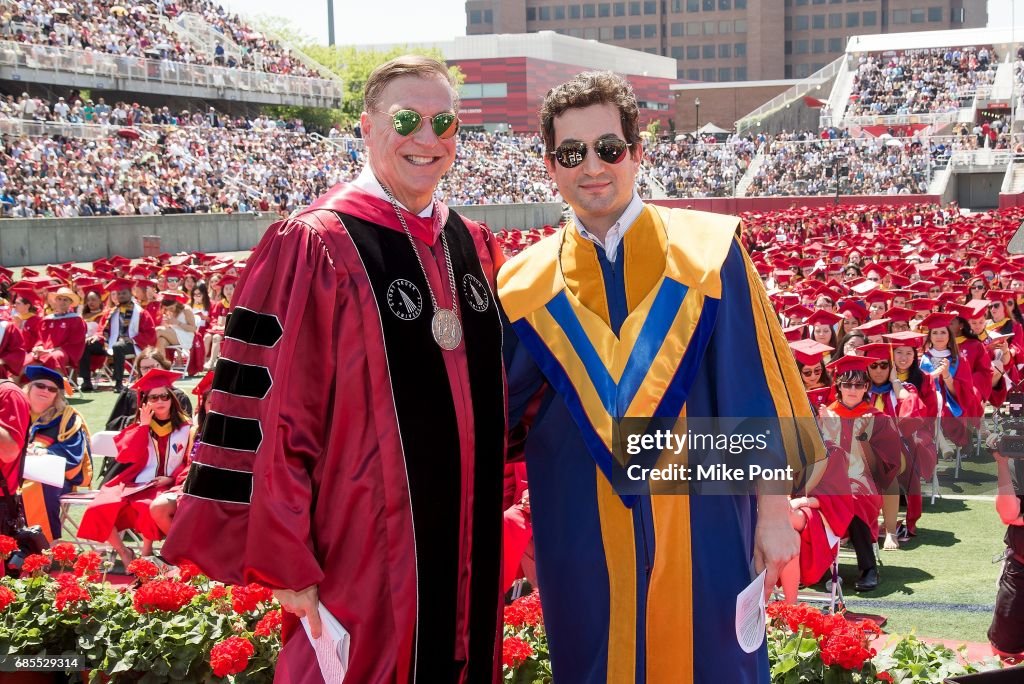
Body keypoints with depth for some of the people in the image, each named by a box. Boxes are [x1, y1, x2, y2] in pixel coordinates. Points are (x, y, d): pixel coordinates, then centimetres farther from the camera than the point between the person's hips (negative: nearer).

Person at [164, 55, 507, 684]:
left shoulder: (474, 247, 8)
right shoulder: (313, 248, -12)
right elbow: (272, 411, -14)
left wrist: (489, 508, 16)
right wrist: (283, 557, -15)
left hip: (468, 545, 6)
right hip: (362, 547, -6)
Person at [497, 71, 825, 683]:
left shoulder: (708, 252, -4)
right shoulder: (529, 284, 2)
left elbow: (758, 390, -2)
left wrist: (774, 511, -3)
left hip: (701, 529, -1)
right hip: (583, 543, 2)